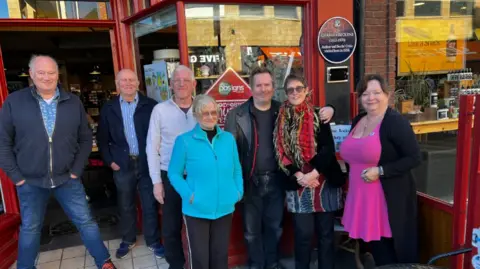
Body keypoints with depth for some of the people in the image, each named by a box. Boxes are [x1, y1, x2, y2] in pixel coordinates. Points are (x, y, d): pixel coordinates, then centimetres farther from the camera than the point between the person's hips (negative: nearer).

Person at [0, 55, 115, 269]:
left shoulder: (73, 102, -1)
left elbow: (86, 139, 4)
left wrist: (77, 170, -2)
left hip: (67, 178, 1)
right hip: (30, 181, 0)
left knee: (86, 221, 7)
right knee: (30, 228, 16)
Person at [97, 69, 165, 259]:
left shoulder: (150, 105, -3)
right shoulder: (108, 108, 4)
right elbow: (102, 138, 8)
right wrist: (109, 161, 1)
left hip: (147, 163, -2)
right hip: (122, 165, 2)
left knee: (150, 205, 8)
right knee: (126, 206, 16)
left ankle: (153, 241, 25)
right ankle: (128, 240, 34)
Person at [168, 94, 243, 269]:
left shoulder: (228, 138, 3)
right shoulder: (184, 140, -8)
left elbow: (236, 169, 11)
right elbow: (174, 173, -5)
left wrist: (239, 190, -1)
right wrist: (188, 194, -16)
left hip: (225, 208, 3)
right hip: (197, 210, -3)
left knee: (221, 255, 18)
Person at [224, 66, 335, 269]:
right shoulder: (236, 115, -7)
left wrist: (327, 110, -9)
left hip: (276, 180, 2)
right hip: (250, 182, -2)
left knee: (275, 227, 17)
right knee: (252, 230, 13)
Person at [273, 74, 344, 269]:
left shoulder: (319, 116, 0)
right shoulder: (281, 119, 4)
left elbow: (328, 149, -7)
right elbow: (281, 153, 0)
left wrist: (313, 174, -16)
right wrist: (299, 176, -11)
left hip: (324, 182, 0)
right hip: (297, 184, 0)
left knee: (326, 232, 10)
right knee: (303, 234, 5)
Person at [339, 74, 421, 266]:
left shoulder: (396, 122, -13)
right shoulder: (357, 121, 9)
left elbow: (414, 158, -16)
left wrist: (380, 171, -22)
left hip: (390, 199, -7)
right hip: (361, 198, 7)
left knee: (393, 251, 7)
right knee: (375, 248, 19)